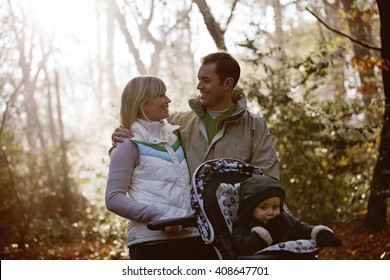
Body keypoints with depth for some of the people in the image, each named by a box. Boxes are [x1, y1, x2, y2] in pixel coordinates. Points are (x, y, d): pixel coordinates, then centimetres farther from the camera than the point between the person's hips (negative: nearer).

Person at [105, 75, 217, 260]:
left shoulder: (174, 137, 18)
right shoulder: (129, 145, 0)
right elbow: (114, 199, -7)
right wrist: (157, 215, -19)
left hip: (192, 237, 6)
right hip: (152, 242, -6)